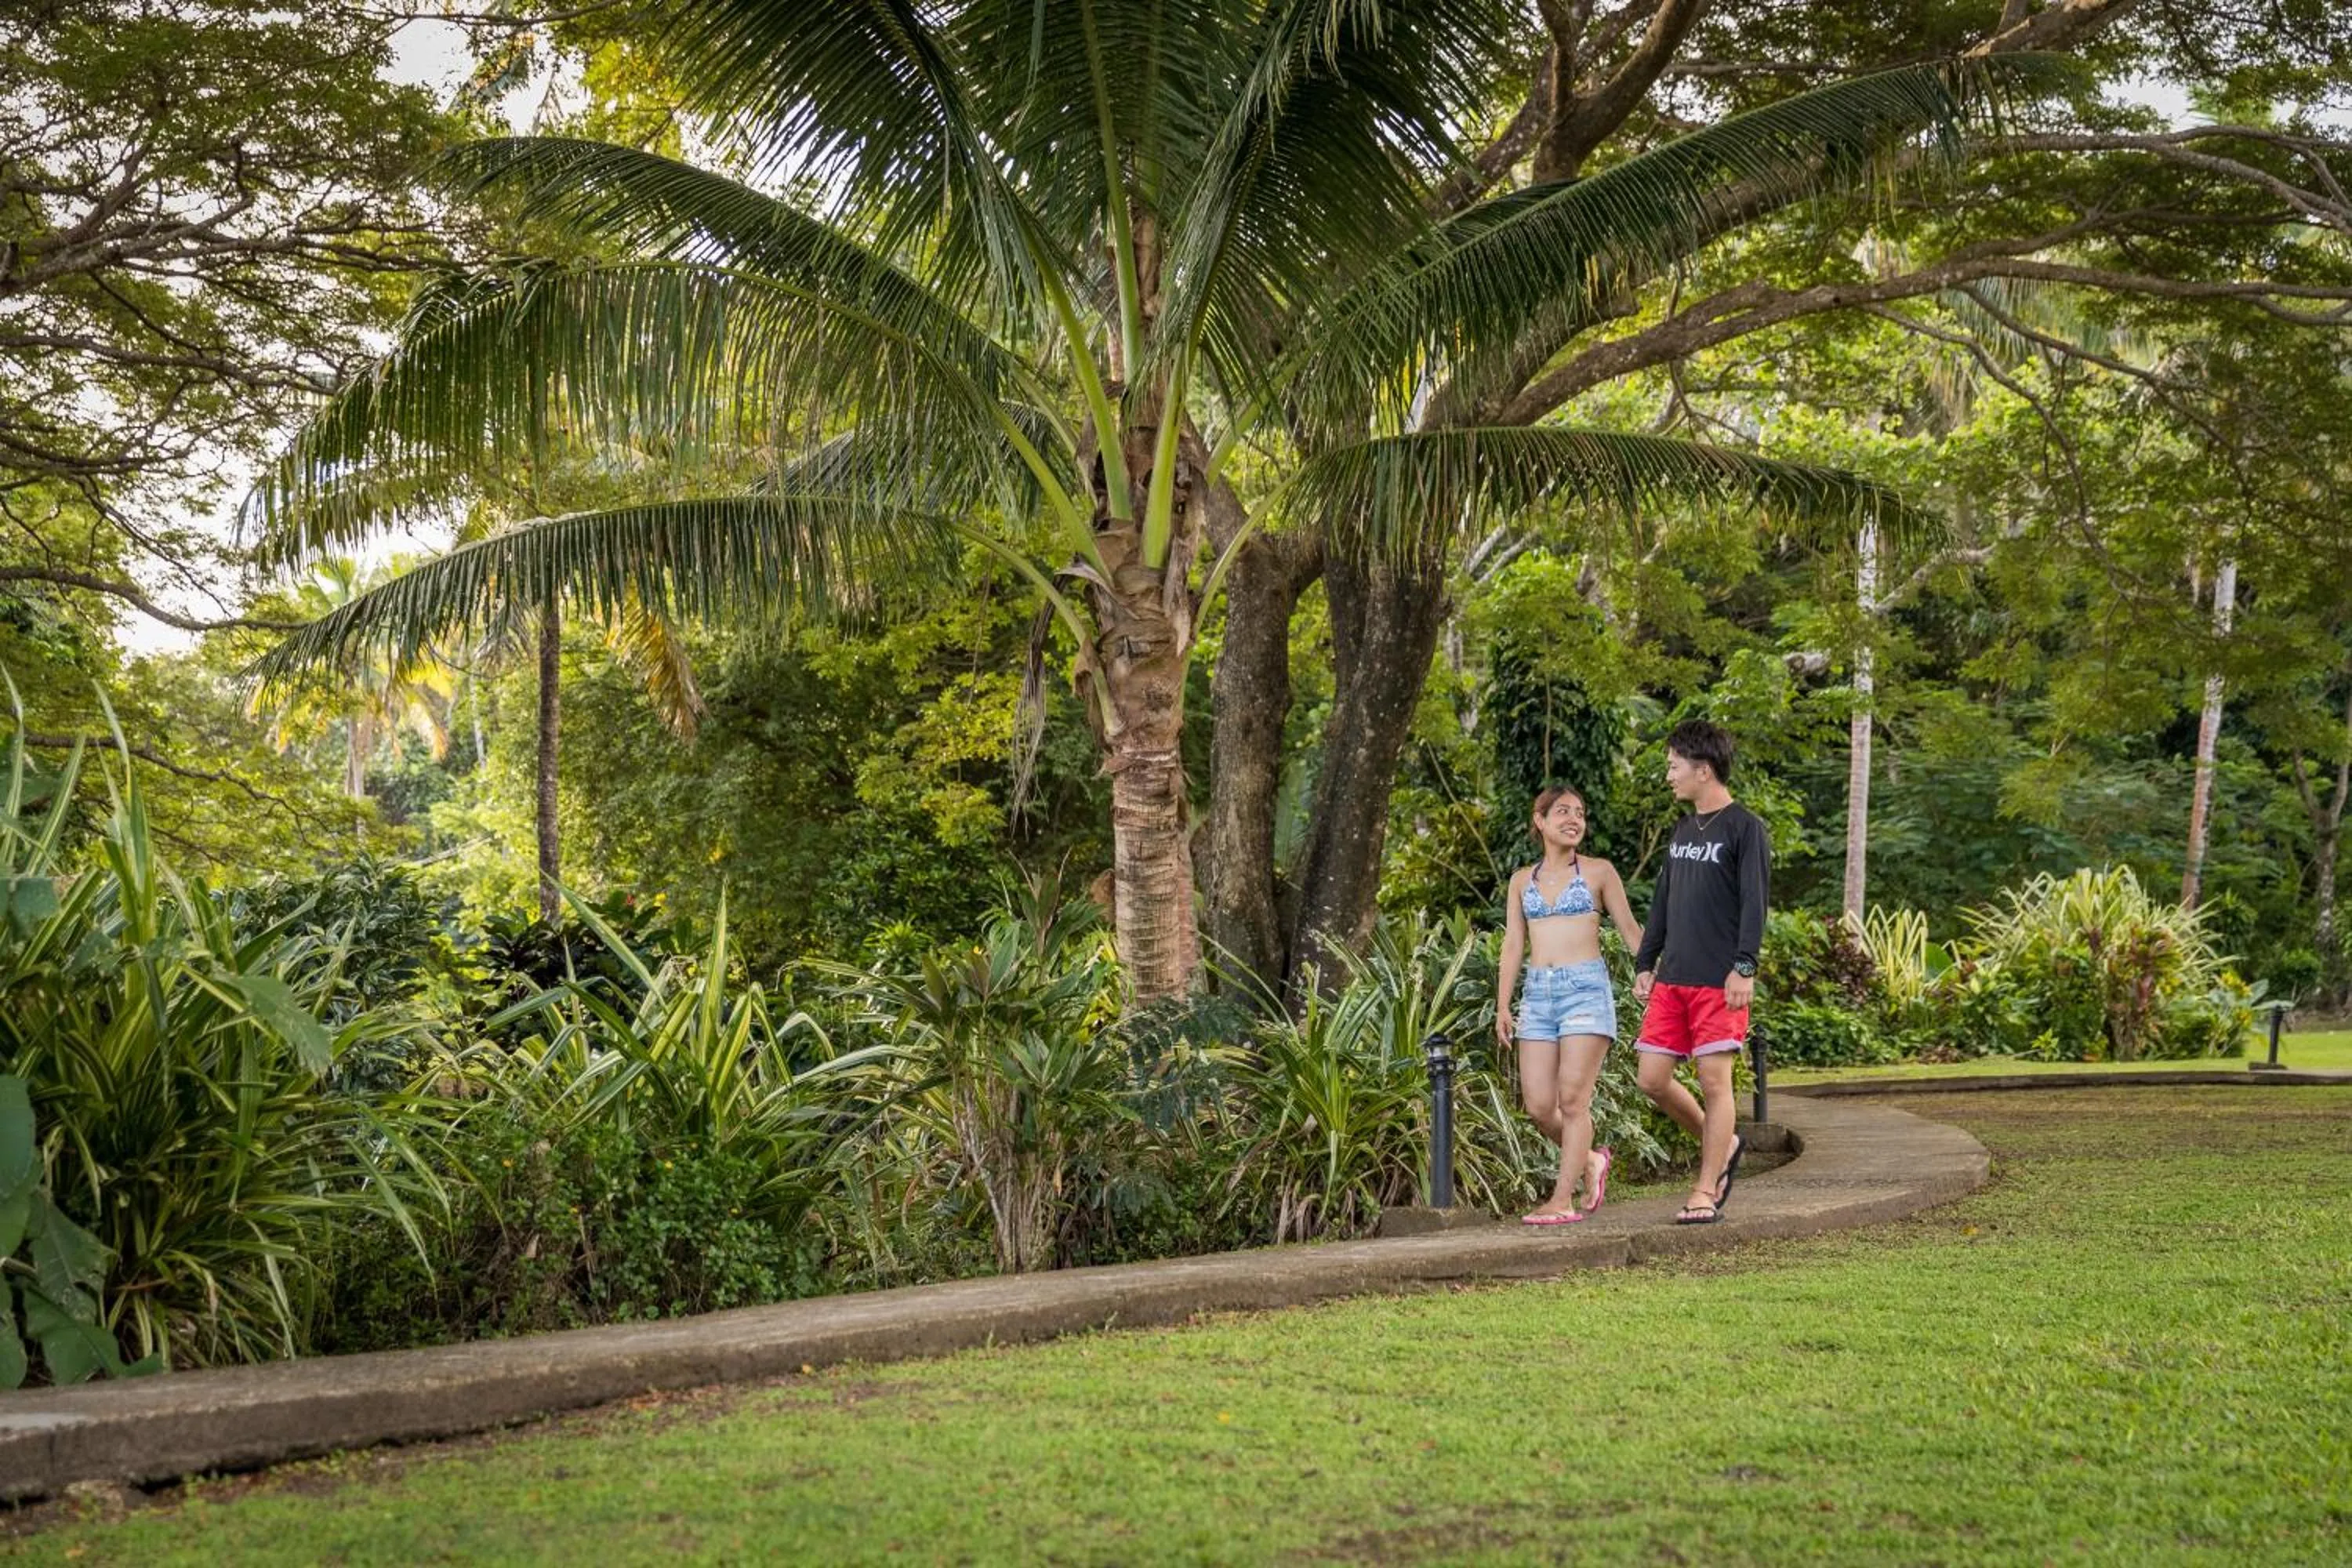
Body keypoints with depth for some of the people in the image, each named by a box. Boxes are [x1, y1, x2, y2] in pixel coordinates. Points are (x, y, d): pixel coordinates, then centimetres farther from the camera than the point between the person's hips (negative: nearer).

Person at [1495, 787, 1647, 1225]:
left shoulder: (1599, 872, 6)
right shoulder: (1523, 881, 15)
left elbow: (1630, 929, 8)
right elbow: (1514, 944, 14)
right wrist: (1503, 1005, 7)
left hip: (1586, 989, -4)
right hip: (1539, 993, 4)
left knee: (1573, 1099, -9)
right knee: (1538, 1105, -1)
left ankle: (1563, 1200, -6)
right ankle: (1590, 1160, 25)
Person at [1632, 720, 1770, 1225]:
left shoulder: (1745, 827, -5)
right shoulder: (1683, 830, 18)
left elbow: (1754, 902, -12)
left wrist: (1744, 967, -19)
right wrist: (1645, 964, 16)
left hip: (1720, 981, -7)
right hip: (1671, 980, 7)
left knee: (1714, 1080, -4)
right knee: (1653, 1079, 4)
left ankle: (1705, 1194, 1)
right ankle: (1722, 1145, 25)